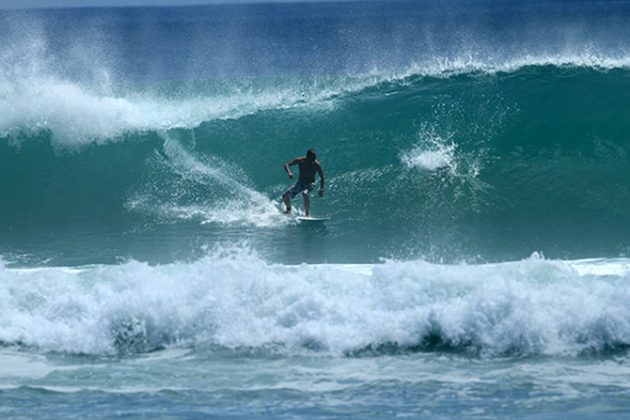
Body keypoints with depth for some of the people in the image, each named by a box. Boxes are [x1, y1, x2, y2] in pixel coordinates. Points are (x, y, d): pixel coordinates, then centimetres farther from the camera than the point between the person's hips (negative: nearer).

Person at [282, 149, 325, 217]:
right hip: (300, 182, 3)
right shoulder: (300, 161, -13)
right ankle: (288, 209, 24)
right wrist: (289, 172, -35)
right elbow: (286, 165, -14)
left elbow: (322, 177, -8)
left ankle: (308, 214, -31)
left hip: (310, 184, -3)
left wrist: (321, 189, -17)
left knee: (304, 193, -37)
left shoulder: (316, 165, -16)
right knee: (285, 196, -9)